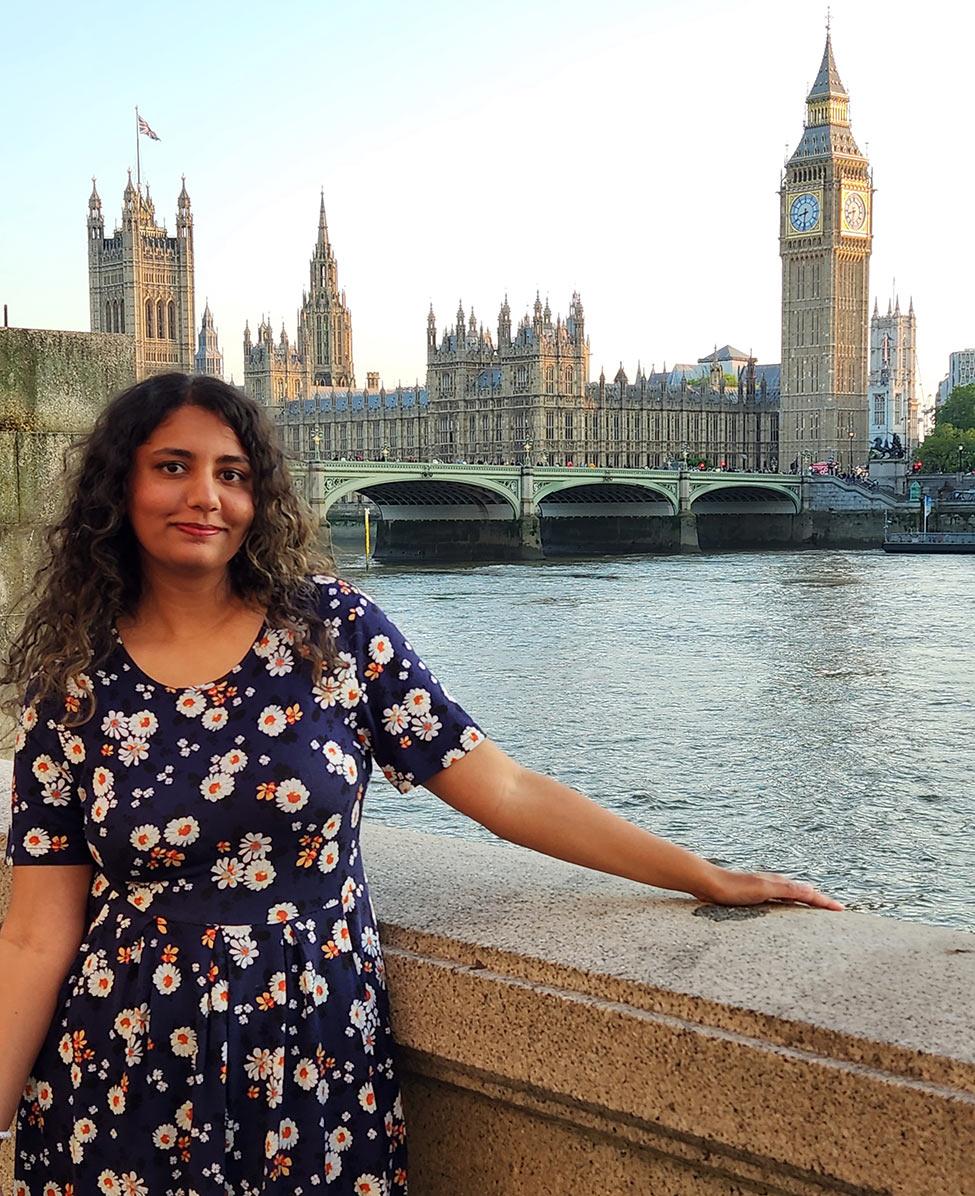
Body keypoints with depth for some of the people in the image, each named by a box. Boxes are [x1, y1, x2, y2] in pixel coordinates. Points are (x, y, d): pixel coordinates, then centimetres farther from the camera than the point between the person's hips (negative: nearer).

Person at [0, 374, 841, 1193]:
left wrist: (710, 879, -5)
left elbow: (506, 790, -4)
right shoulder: (76, 686, -3)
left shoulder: (331, 627, -5)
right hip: (124, 1084, 1)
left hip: (321, 1071, 0)